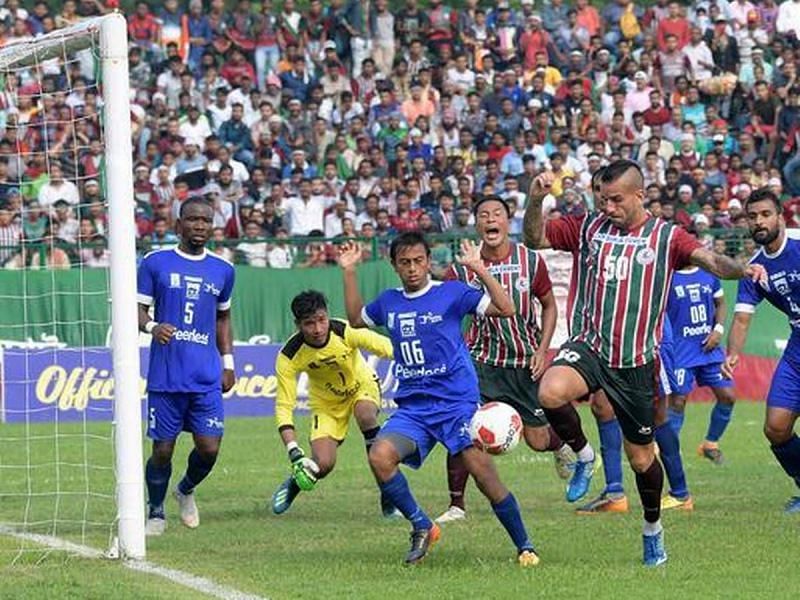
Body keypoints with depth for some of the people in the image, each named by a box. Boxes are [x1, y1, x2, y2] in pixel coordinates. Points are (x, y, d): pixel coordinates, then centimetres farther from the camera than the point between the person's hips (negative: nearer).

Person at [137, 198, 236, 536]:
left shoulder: (222, 271, 12)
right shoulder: (156, 263, 1)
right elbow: (138, 308, 2)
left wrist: (228, 362, 18)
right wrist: (151, 326, -20)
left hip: (207, 377, 3)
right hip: (165, 376, -3)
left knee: (209, 447, -4)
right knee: (162, 449, 0)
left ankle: (186, 490, 27)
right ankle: (156, 512, 19)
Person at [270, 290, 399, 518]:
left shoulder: (346, 333, -31)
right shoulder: (289, 357, -28)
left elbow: (387, 347, -27)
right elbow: (283, 407, -25)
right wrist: (295, 454, -34)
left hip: (362, 386, 0)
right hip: (326, 403, 0)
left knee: (365, 414, -35)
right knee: (323, 465, -15)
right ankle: (293, 486, 25)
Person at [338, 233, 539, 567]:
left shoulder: (451, 293, -3)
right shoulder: (389, 303, 12)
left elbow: (506, 309, -11)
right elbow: (355, 319, 32)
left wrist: (479, 270, -20)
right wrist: (349, 273, 22)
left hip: (456, 404, -4)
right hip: (412, 408, 5)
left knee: (483, 472, -15)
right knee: (379, 456, -20)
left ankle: (524, 547, 0)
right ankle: (422, 527, -1)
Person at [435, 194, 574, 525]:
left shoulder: (531, 261, -5)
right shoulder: (462, 269, -8)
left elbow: (549, 305, 8)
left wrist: (542, 351, -2)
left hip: (526, 364, 1)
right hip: (482, 361, -1)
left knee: (537, 440, 7)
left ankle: (562, 445, 46)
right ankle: (456, 504, -9)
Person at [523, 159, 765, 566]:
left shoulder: (666, 238, -1)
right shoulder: (589, 228, 5)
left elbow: (710, 261, -14)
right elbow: (535, 239, 7)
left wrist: (741, 269, -35)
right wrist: (535, 201, -12)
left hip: (635, 363, -1)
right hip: (589, 347, 1)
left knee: (641, 456, 8)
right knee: (551, 392, -33)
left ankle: (653, 528, 33)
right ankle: (583, 455, -4)